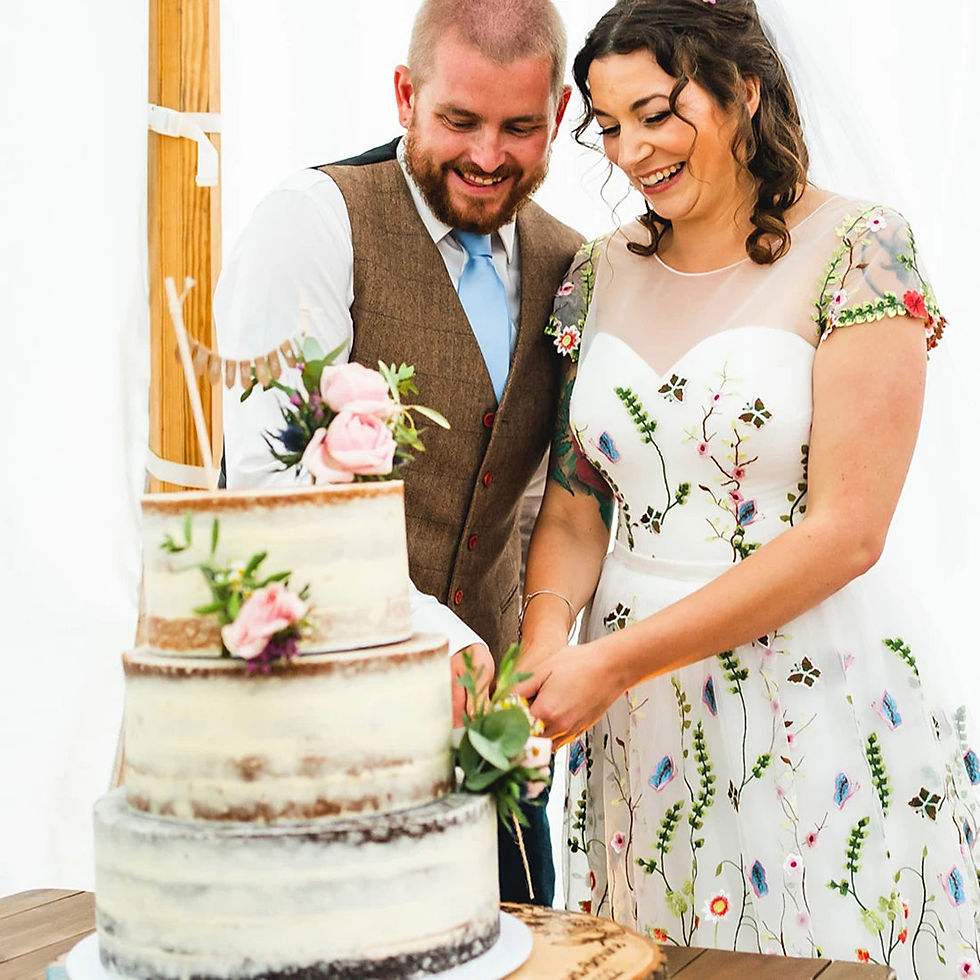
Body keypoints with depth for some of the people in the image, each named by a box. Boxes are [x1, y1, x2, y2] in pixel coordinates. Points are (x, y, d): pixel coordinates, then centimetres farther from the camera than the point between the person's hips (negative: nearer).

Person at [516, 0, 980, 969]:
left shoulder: (855, 251, -9)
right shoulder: (600, 273, 7)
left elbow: (846, 531, -16)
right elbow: (572, 506, 8)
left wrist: (614, 661, -18)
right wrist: (546, 637, -14)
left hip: (817, 702, -4)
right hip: (637, 723, 5)